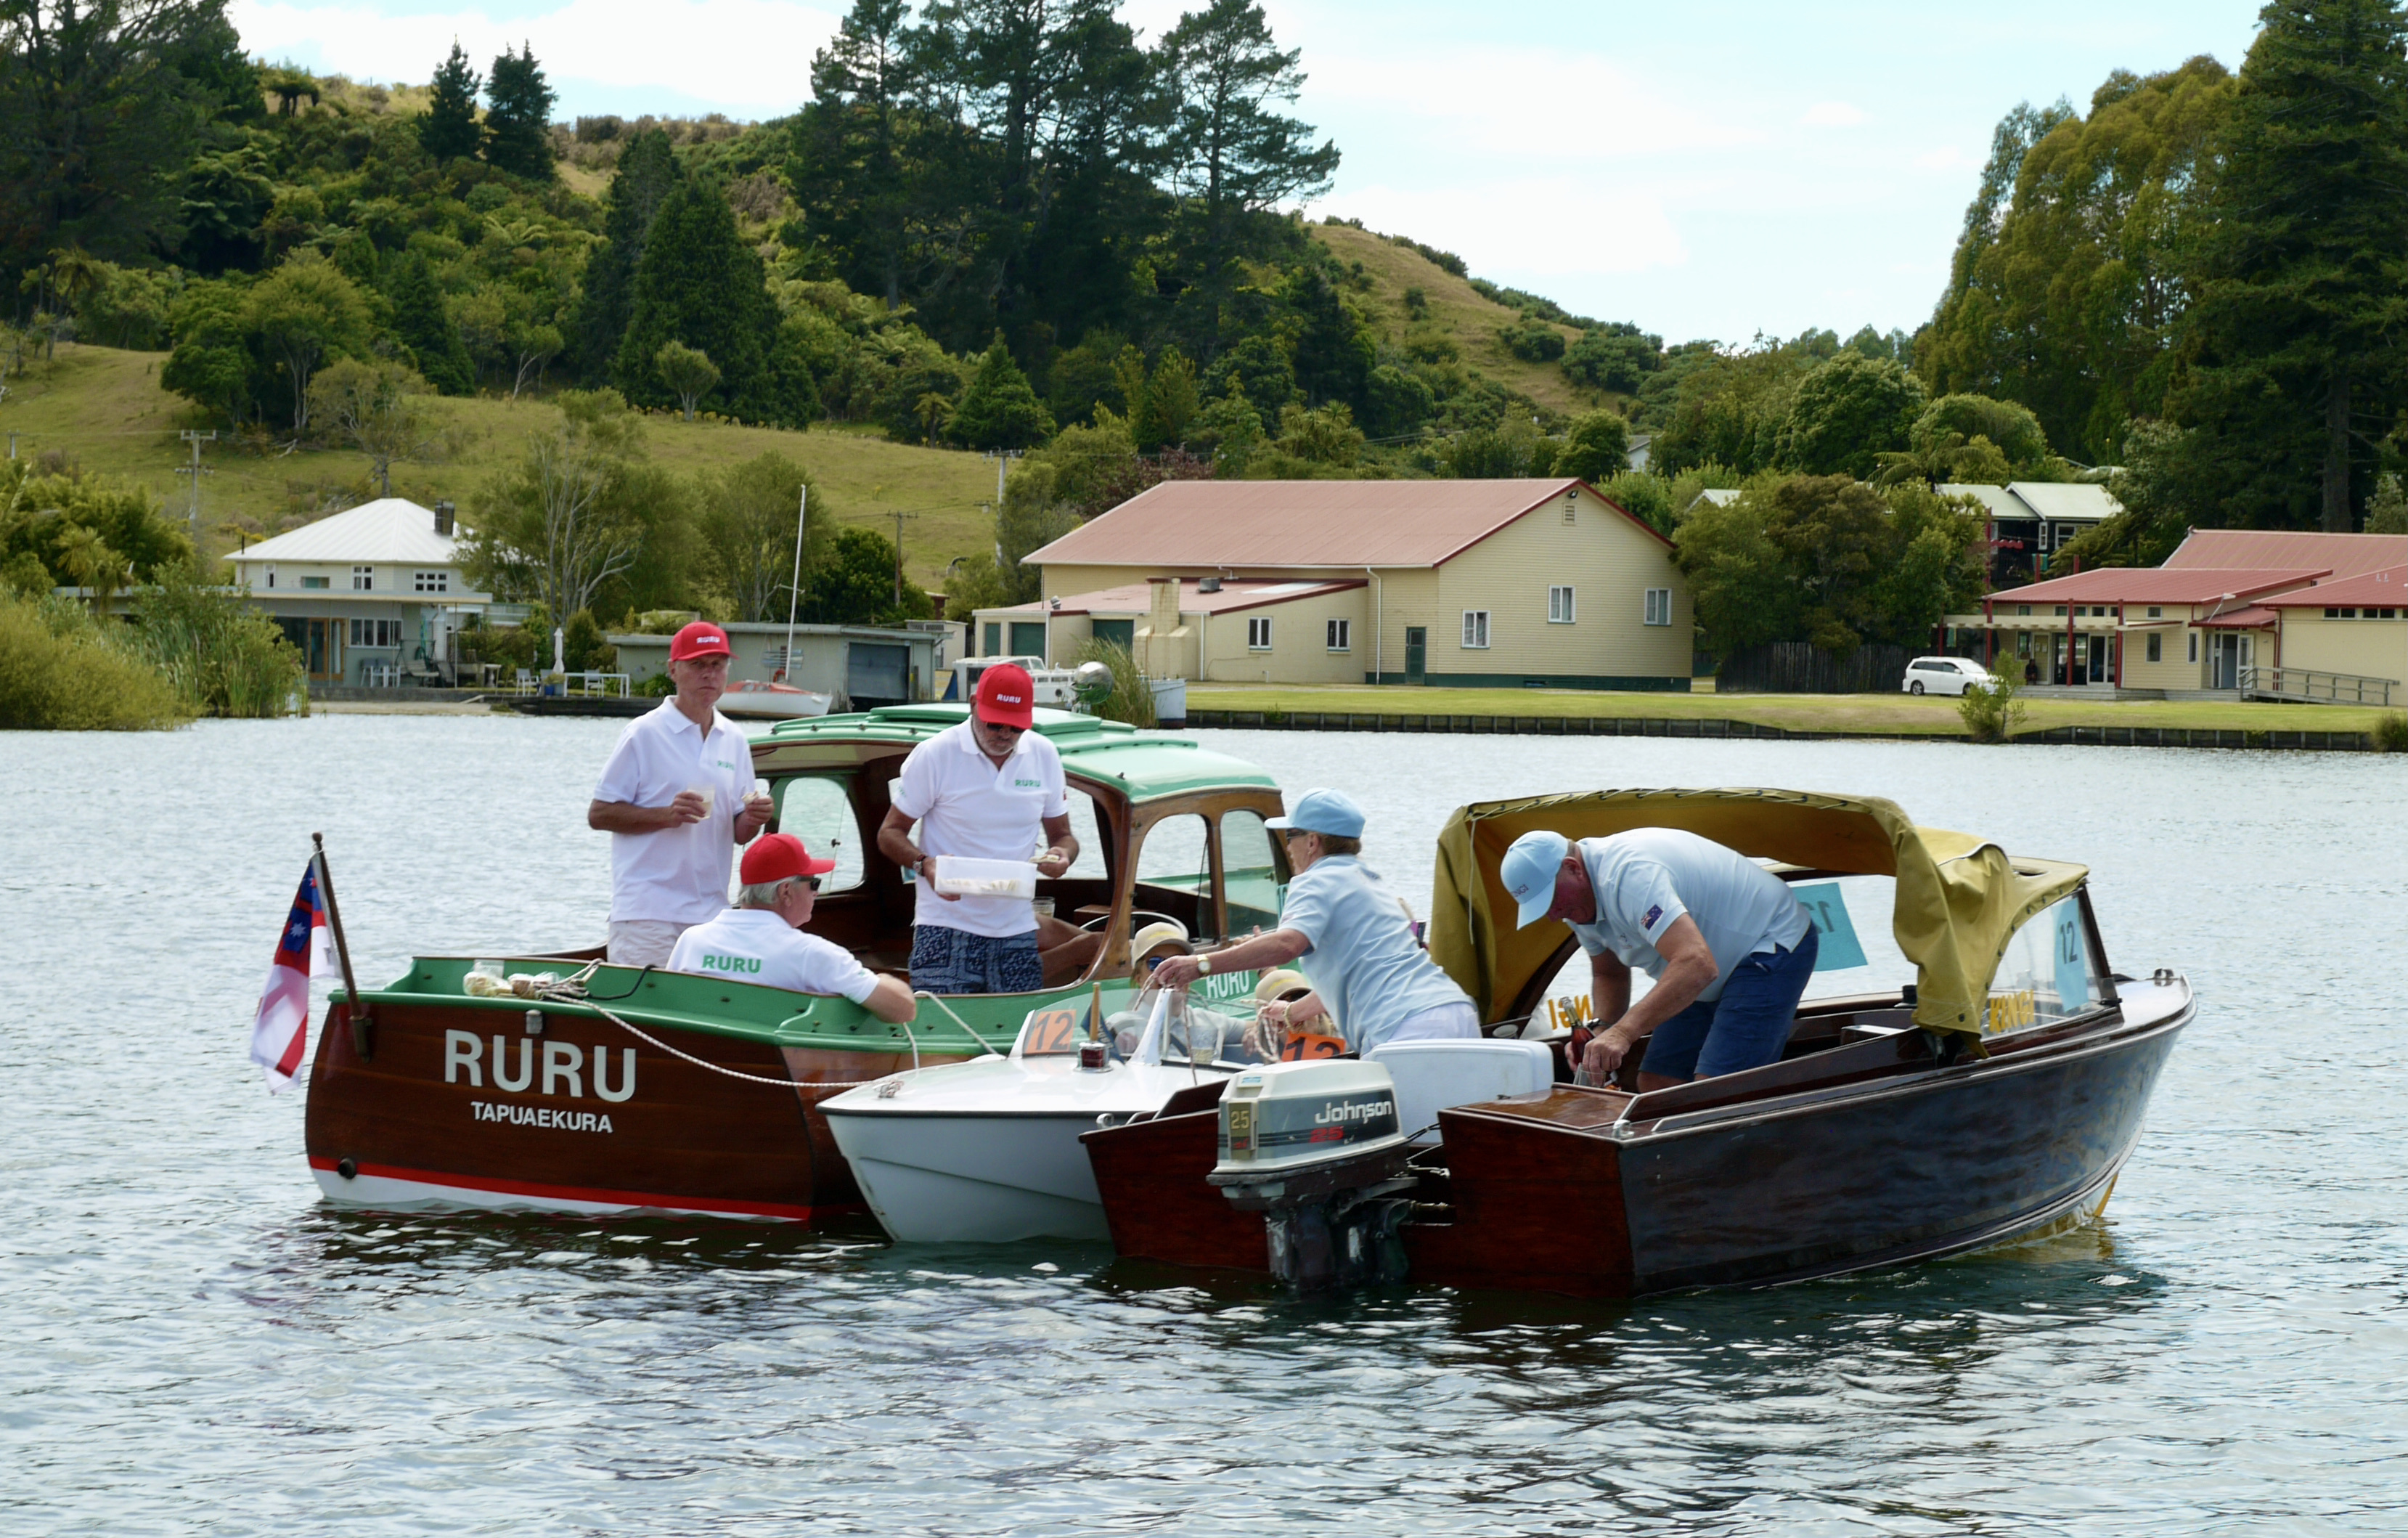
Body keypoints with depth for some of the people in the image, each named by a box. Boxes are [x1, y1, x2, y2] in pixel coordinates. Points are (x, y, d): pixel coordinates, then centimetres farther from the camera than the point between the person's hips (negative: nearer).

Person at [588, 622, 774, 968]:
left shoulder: (734, 741, 13)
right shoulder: (644, 734, -2)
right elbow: (598, 814, -4)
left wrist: (752, 820, -6)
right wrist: (667, 816, -17)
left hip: (711, 914, 5)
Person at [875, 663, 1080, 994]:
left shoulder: (1044, 756, 8)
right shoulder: (934, 755, -3)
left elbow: (1062, 835, 17)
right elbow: (890, 833, 1)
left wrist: (1062, 854, -8)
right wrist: (924, 864, -20)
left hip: (1017, 931, 4)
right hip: (947, 929, -4)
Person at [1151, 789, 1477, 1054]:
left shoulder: (1316, 882, 2)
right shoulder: (1370, 884, 31)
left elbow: (1288, 944, -19)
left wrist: (1202, 965, -21)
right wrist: (1292, 1013, 57)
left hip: (1410, 1029, -9)